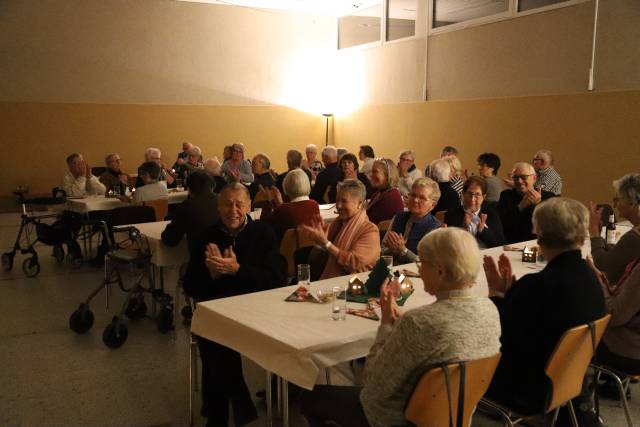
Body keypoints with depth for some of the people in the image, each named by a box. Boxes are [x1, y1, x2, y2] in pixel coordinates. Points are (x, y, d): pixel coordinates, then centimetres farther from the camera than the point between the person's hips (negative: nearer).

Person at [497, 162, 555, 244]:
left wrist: (539, 204, -14)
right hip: (513, 244, 0)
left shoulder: (548, 196, 8)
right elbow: (502, 223, -3)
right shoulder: (506, 195, 9)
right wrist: (521, 206, -12)